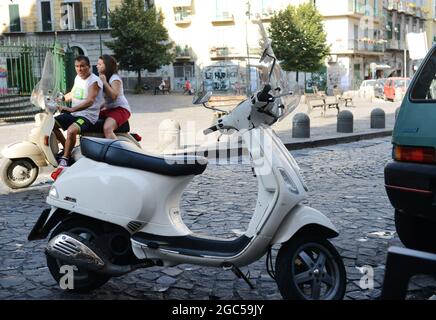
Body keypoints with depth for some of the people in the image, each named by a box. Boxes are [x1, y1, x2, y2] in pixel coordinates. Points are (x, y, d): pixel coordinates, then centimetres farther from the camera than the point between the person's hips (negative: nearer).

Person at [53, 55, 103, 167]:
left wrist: (71, 109, -38)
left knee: (71, 131, -34)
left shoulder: (94, 81, -15)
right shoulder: (78, 78, 12)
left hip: (88, 116, -9)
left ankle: (65, 158, -15)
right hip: (73, 113, 9)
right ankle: (67, 149, 14)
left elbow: (90, 101, -28)